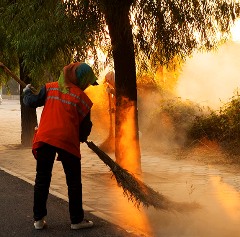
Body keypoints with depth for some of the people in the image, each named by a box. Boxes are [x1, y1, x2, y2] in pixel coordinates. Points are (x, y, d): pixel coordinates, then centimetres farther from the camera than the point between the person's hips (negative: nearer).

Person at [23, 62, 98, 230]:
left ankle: (39, 219, 14)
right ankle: (77, 220, 13)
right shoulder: (82, 98, 0)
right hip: (68, 141, -3)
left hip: (44, 139, 3)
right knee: (74, 182, 10)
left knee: (42, 179, 12)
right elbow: (85, 126, 3)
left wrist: (27, 92, 25)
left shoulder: (50, 88, 5)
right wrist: (82, 138, 23)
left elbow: (31, 102, 5)